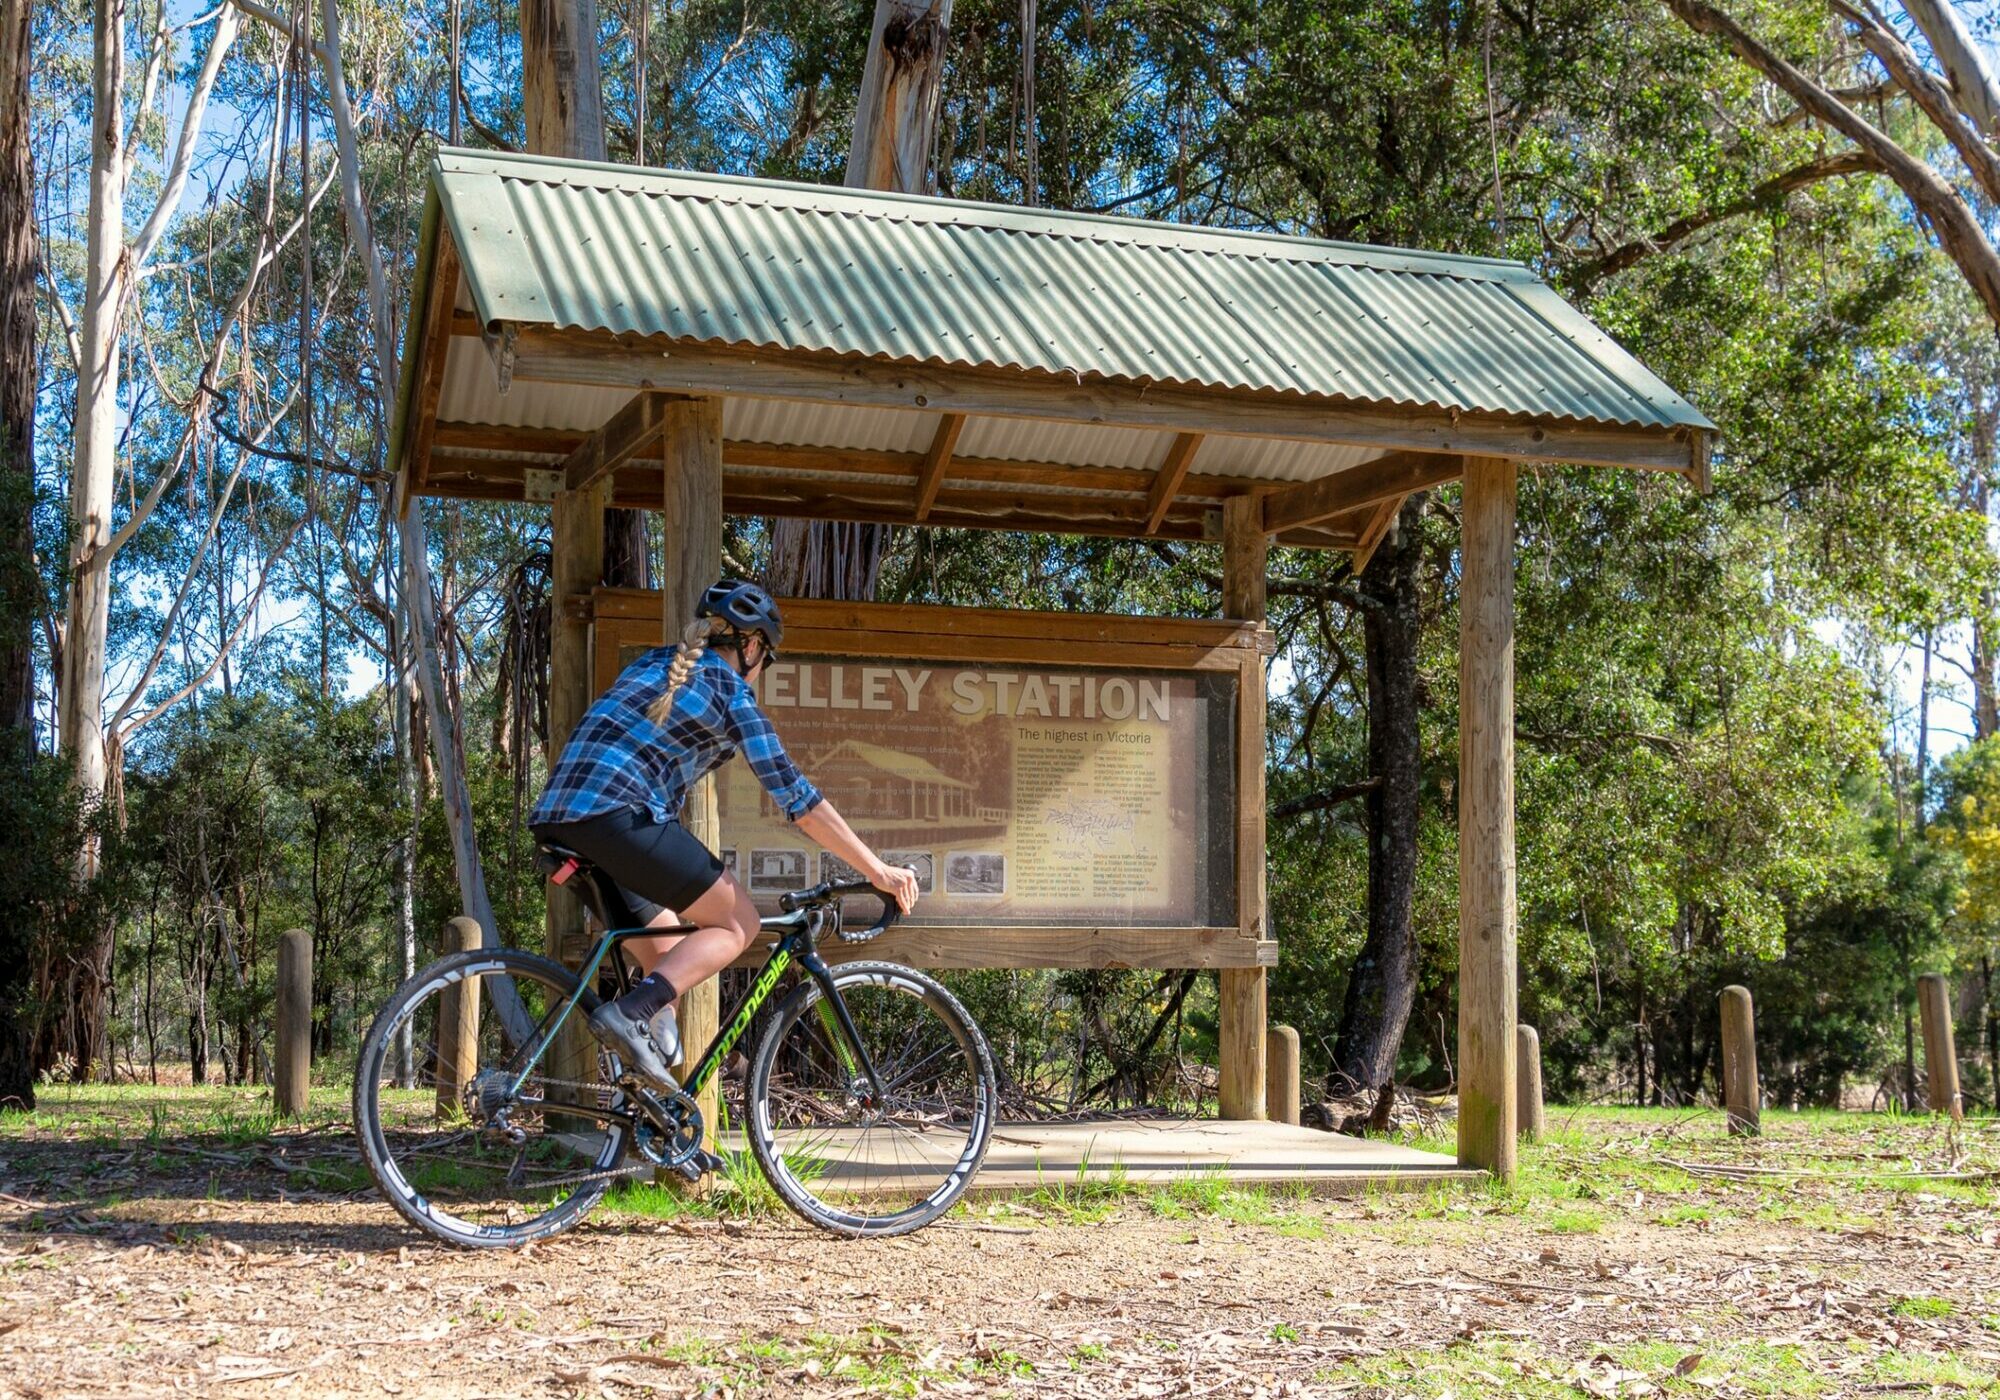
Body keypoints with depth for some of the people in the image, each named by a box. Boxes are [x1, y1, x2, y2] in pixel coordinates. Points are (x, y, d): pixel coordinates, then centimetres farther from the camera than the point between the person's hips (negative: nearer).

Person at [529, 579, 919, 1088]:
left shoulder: (653, 663, 24)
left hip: (557, 819, 8)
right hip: (622, 816, -8)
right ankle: (630, 1013, -14)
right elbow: (797, 799, 0)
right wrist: (878, 870, 3)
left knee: (664, 955, 21)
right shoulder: (731, 692, 4)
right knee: (737, 923, 5)